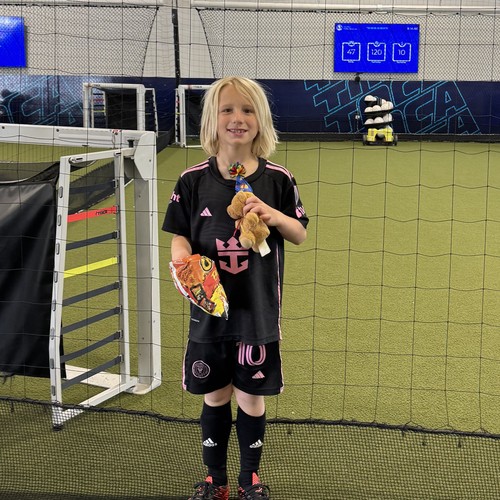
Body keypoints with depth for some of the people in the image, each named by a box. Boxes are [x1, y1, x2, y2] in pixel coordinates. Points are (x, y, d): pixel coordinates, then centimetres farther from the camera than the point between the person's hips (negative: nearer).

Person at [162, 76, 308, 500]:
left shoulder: (277, 179, -2)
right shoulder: (194, 179, -3)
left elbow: (301, 235, 5)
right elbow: (180, 236, 3)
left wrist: (275, 216, -15)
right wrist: (183, 260, -19)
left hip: (259, 310, 0)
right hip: (209, 308, 1)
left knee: (251, 398, 9)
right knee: (215, 396, 13)